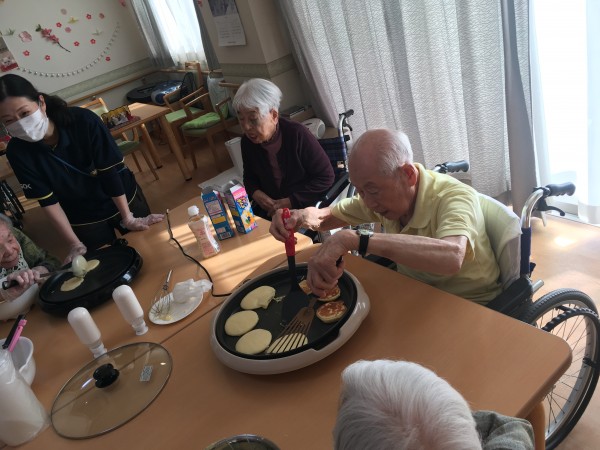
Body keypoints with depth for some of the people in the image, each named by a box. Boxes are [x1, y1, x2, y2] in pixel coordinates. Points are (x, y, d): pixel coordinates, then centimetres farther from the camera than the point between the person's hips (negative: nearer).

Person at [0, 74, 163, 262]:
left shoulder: (84, 121, -28)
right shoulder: (18, 151, -20)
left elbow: (111, 172, -23)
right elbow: (48, 200, -15)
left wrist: (128, 218, -18)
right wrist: (74, 243, -17)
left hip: (126, 199, -1)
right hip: (83, 220, 1)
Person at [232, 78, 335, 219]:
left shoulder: (297, 134, -18)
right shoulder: (247, 141, -3)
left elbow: (326, 177, -14)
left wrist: (289, 202, -17)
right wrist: (257, 194, -9)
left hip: (304, 208, -5)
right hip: (268, 209, 5)